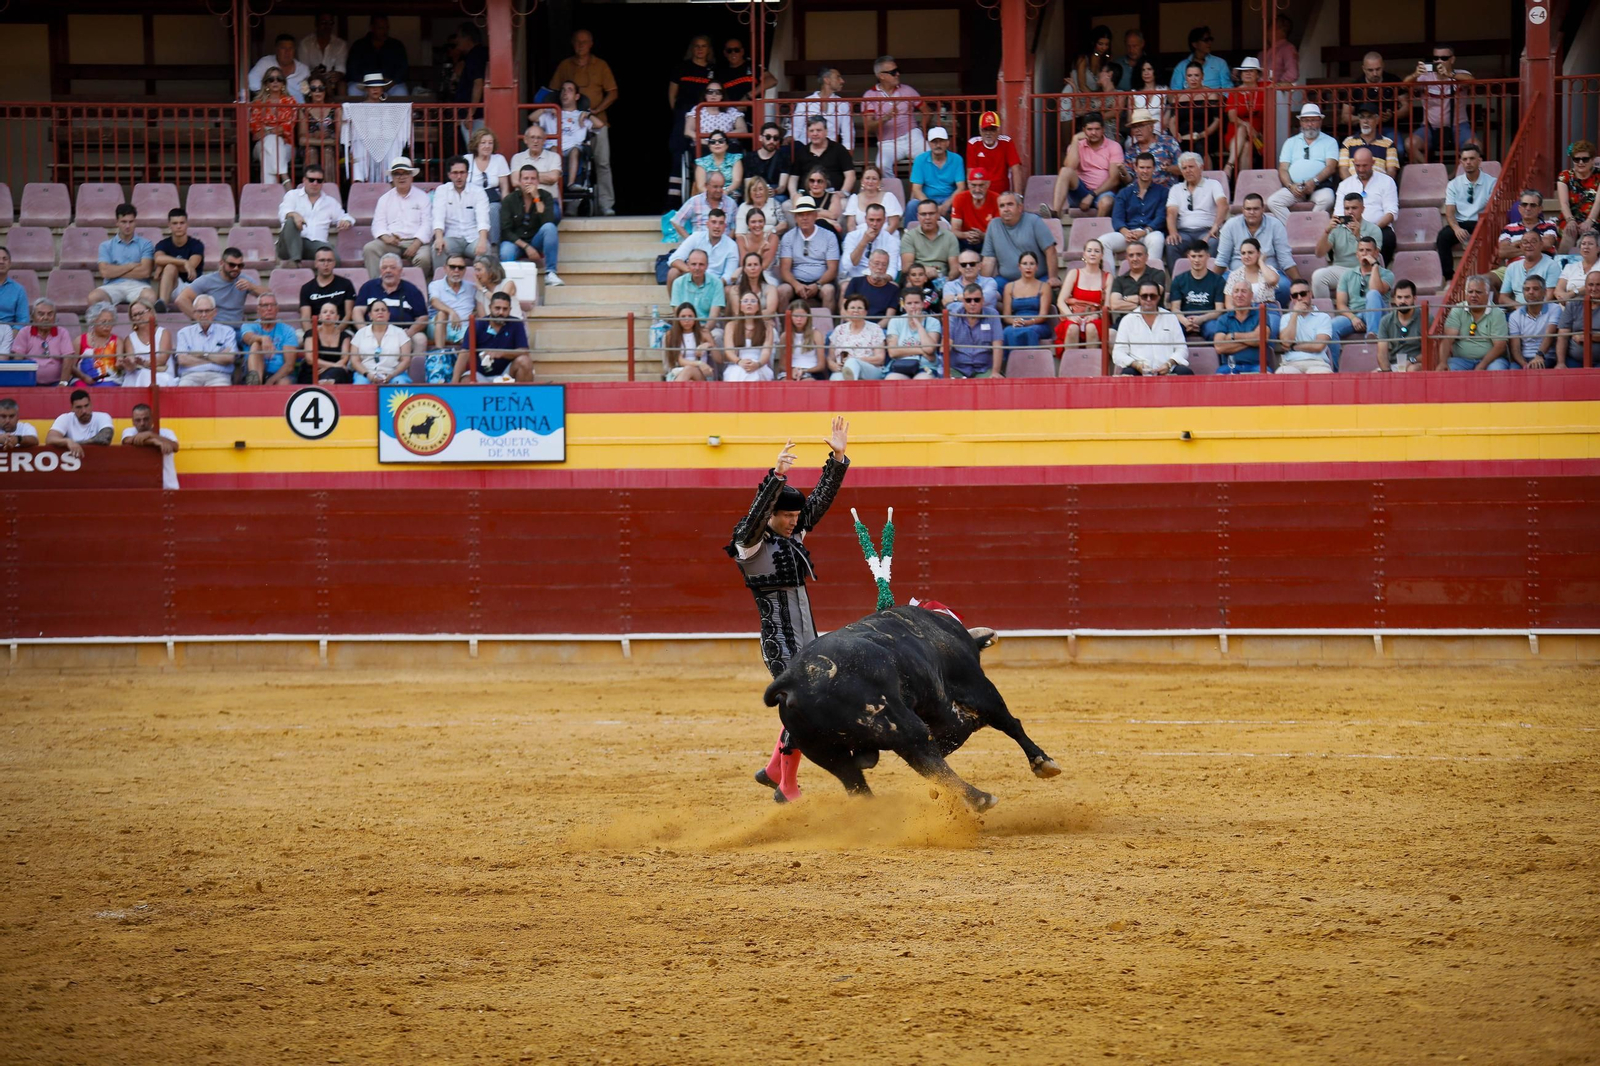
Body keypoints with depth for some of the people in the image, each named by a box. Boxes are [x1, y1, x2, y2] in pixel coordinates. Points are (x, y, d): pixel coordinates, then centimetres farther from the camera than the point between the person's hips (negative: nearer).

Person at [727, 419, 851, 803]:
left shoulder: (793, 536, 10)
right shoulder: (750, 543, -10)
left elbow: (821, 499, 11)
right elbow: (756, 514, -30)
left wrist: (838, 460, 1)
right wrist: (777, 475, -41)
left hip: (808, 641, 8)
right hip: (780, 642, -8)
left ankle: (773, 770, 28)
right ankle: (787, 788, 1)